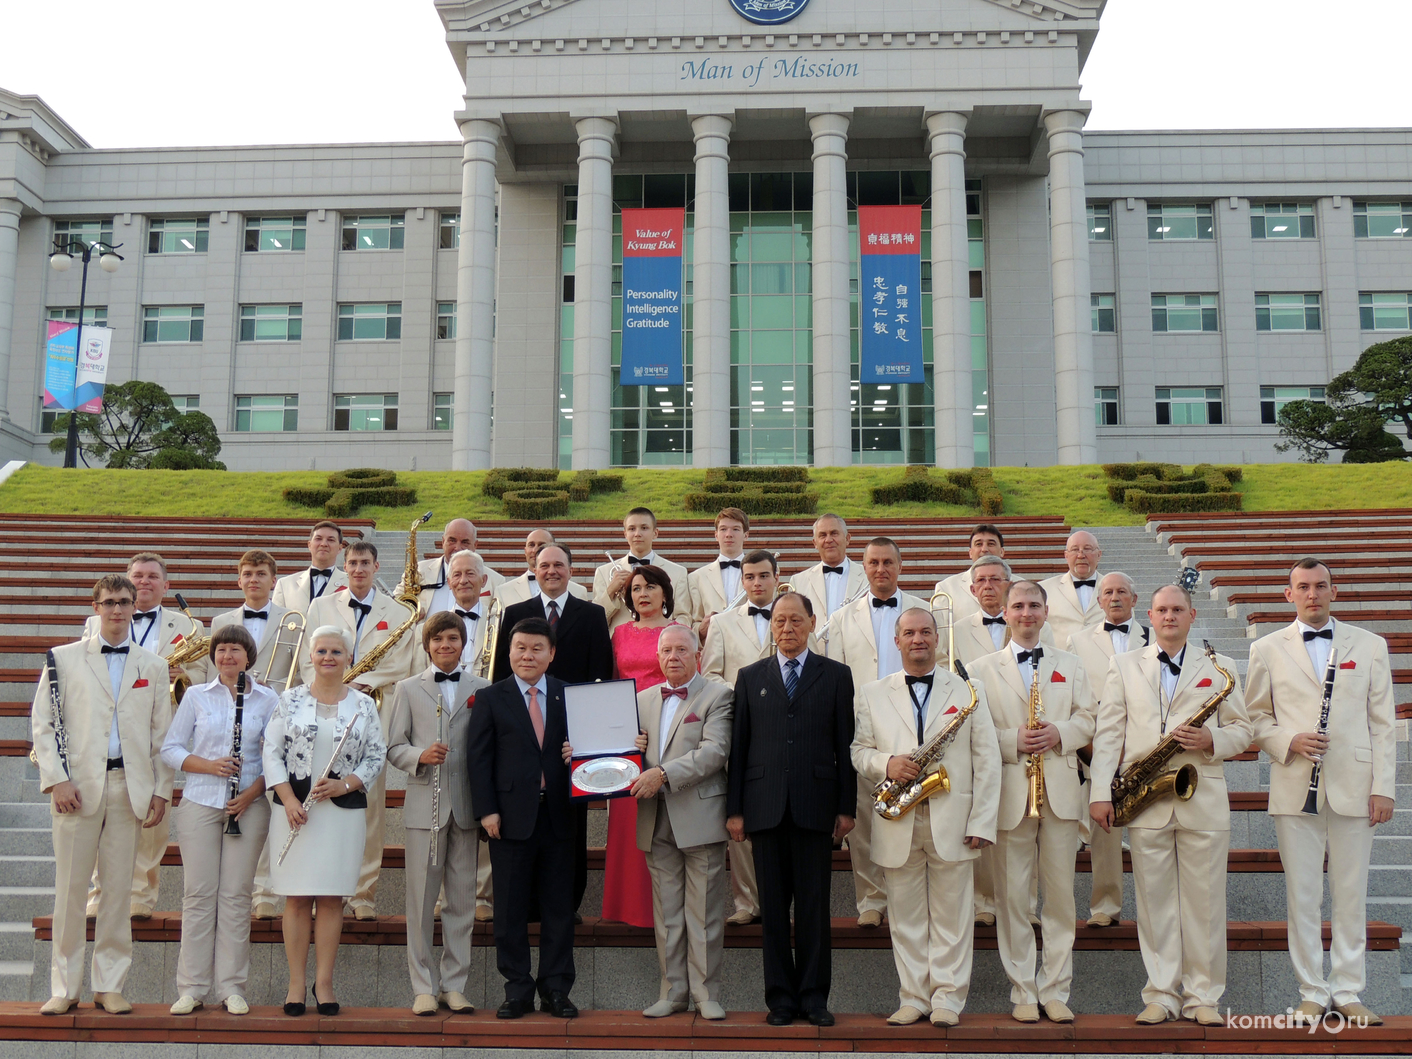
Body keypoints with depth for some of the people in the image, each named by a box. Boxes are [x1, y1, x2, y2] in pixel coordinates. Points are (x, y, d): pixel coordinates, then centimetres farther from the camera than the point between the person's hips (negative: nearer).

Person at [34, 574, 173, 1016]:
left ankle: (109, 986, 13)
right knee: (70, 888, 1)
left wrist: (161, 791, 4)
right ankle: (64, 987, 11)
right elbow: (42, 723, 3)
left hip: (130, 787, 1)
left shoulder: (154, 665, 12)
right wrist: (56, 779, -8)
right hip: (78, 787, -1)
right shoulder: (65, 658, 7)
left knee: (118, 890, 4)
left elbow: (161, 734, 10)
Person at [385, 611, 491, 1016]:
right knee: (421, 899, 2)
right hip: (424, 804, -1)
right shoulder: (408, 689, 9)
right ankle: (424, 986, 11)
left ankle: (454, 984, 15)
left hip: (466, 805, 1)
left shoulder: (482, 690, 8)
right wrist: (420, 756, -15)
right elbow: (393, 747, 6)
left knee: (463, 898, 5)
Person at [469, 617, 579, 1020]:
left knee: (559, 906, 6)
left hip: (558, 816, 1)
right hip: (511, 817, -1)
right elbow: (478, 757, 0)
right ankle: (517, 990, 14)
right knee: (510, 908, 4)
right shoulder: (491, 699, 4)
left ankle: (555, 989, 15)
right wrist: (486, 810, -8)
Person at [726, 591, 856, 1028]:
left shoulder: (836, 675, 8)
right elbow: (739, 746, 8)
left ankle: (814, 995, 12)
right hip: (765, 807, 1)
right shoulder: (750, 677, 11)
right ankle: (781, 996, 13)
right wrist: (734, 808, 3)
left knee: (814, 905, 2)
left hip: (815, 806, -1)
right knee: (773, 906, 5)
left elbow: (845, 744, 5)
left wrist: (847, 807, 0)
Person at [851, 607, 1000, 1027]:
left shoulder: (969, 690, 6)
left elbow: (987, 760, 2)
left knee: (951, 915, 3)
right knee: (905, 915, 7)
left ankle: (948, 997, 13)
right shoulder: (872, 693, 10)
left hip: (951, 823, -1)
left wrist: (982, 823, -5)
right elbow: (858, 751, 9)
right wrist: (885, 764, -13)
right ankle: (913, 997, 17)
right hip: (897, 824, 1)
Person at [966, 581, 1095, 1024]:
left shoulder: (1070, 665, 15)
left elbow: (1089, 719, 9)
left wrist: (1060, 733, -10)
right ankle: (1022, 992, 10)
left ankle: (1055, 991, 13)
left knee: (1060, 895, 4)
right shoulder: (982, 670, 6)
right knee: (1012, 896, 1)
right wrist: (1013, 740, -16)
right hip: (1008, 794, -2)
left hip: (1061, 792, 2)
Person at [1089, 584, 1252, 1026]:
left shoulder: (1220, 668, 12)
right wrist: (1100, 792, -3)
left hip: (1203, 798, 0)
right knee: (1154, 899, 3)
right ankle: (1161, 995, 11)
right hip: (1144, 801, 0)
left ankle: (1203, 997, 13)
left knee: (1205, 901, 3)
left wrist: (1211, 739, -12)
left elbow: (1242, 730, 10)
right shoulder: (1124, 665, 11)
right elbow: (1108, 732, 5)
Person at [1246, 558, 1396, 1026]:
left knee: (1351, 895, 5)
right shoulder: (1267, 649, 7)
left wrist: (1383, 788, -1)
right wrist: (1289, 741, -11)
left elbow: (1383, 723, 6)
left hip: (1353, 788, 1)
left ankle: (1348, 991, 16)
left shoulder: (1370, 646, 9)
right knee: (1302, 897, 3)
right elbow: (1255, 717, 9)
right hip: (1296, 789, 0)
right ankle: (1312, 993, 13)